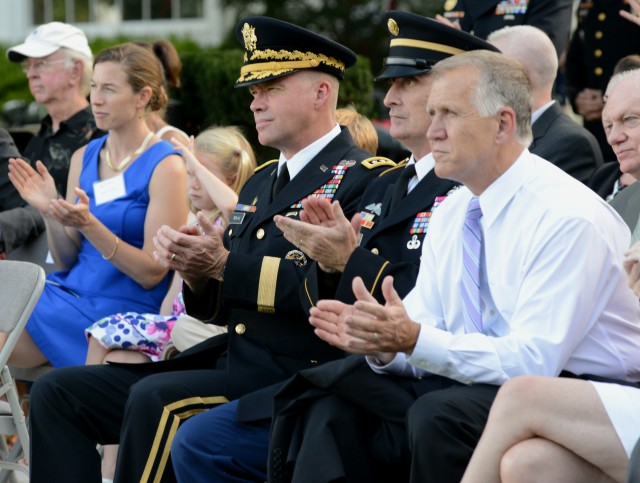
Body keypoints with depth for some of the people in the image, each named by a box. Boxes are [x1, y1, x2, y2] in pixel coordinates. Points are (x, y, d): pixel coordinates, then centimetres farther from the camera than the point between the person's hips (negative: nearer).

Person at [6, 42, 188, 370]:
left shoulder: (165, 167, -8)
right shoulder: (84, 158, 10)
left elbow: (152, 273, -11)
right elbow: (68, 260, 13)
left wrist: (89, 224, -23)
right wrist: (49, 212, -6)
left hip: (123, 307, -6)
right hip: (69, 291, 6)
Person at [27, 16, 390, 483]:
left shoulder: (364, 179, -7)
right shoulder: (261, 182, 21)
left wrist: (224, 264, -21)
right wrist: (196, 271, -2)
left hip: (297, 376, -9)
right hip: (228, 364, 9)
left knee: (155, 397, -33)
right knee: (57, 391, -1)